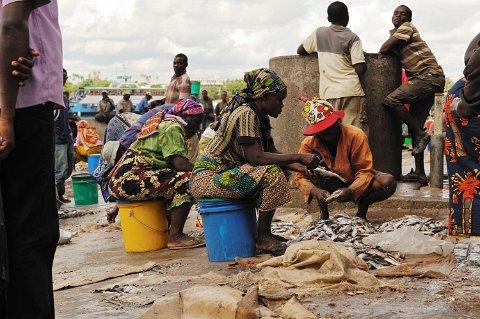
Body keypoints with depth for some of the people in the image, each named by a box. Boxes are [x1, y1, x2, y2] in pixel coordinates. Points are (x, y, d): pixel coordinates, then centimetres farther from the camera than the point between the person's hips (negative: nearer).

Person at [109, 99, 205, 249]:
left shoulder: (163, 125, 25)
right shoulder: (173, 128, -6)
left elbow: (174, 163, 22)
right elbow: (179, 163, -17)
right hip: (129, 179, -11)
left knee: (174, 180, 24)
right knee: (187, 180, -18)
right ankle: (175, 237, -18)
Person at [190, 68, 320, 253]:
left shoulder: (261, 117, 12)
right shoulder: (246, 113, -18)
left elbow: (273, 154, 11)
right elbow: (256, 157, -26)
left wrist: (304, 168, -4)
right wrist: (298, 158, -23)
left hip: (225, 174, 10)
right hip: (206, 179, -10)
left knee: (277, 170, 17)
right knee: (272, 173, -24)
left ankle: (263, 232, 14)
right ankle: (263, 238, -13)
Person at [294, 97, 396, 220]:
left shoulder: (356, 136, -21)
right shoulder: (309, 143, -15)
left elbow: (365, 171, -22)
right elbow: (300, 176, -17)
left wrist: (350, 191, -41)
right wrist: (315, 191, -38)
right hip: (331, 188, 1)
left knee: (389, 182, -32)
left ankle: (362, 206, -1)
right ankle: (323, 214, -16)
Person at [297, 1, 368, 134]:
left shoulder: (319, 33, 10)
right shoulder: (352, 38, 1)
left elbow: (300, 51, 24)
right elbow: (360, 69, -6)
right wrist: (363, 57, 15)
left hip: (328, 93, 2)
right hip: (350, 91, -2)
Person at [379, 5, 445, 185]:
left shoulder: (407, 27, -4)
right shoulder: (396, 33, 23)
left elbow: (383, 50, -10)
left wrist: (389, 43, 9)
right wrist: (390, 47, 2)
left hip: (429, 75, -10)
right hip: (424, 79, 10)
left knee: (391, 100, -23)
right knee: (415, 128, 5)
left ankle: (421, 135, -15)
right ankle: (420, 173, 5)